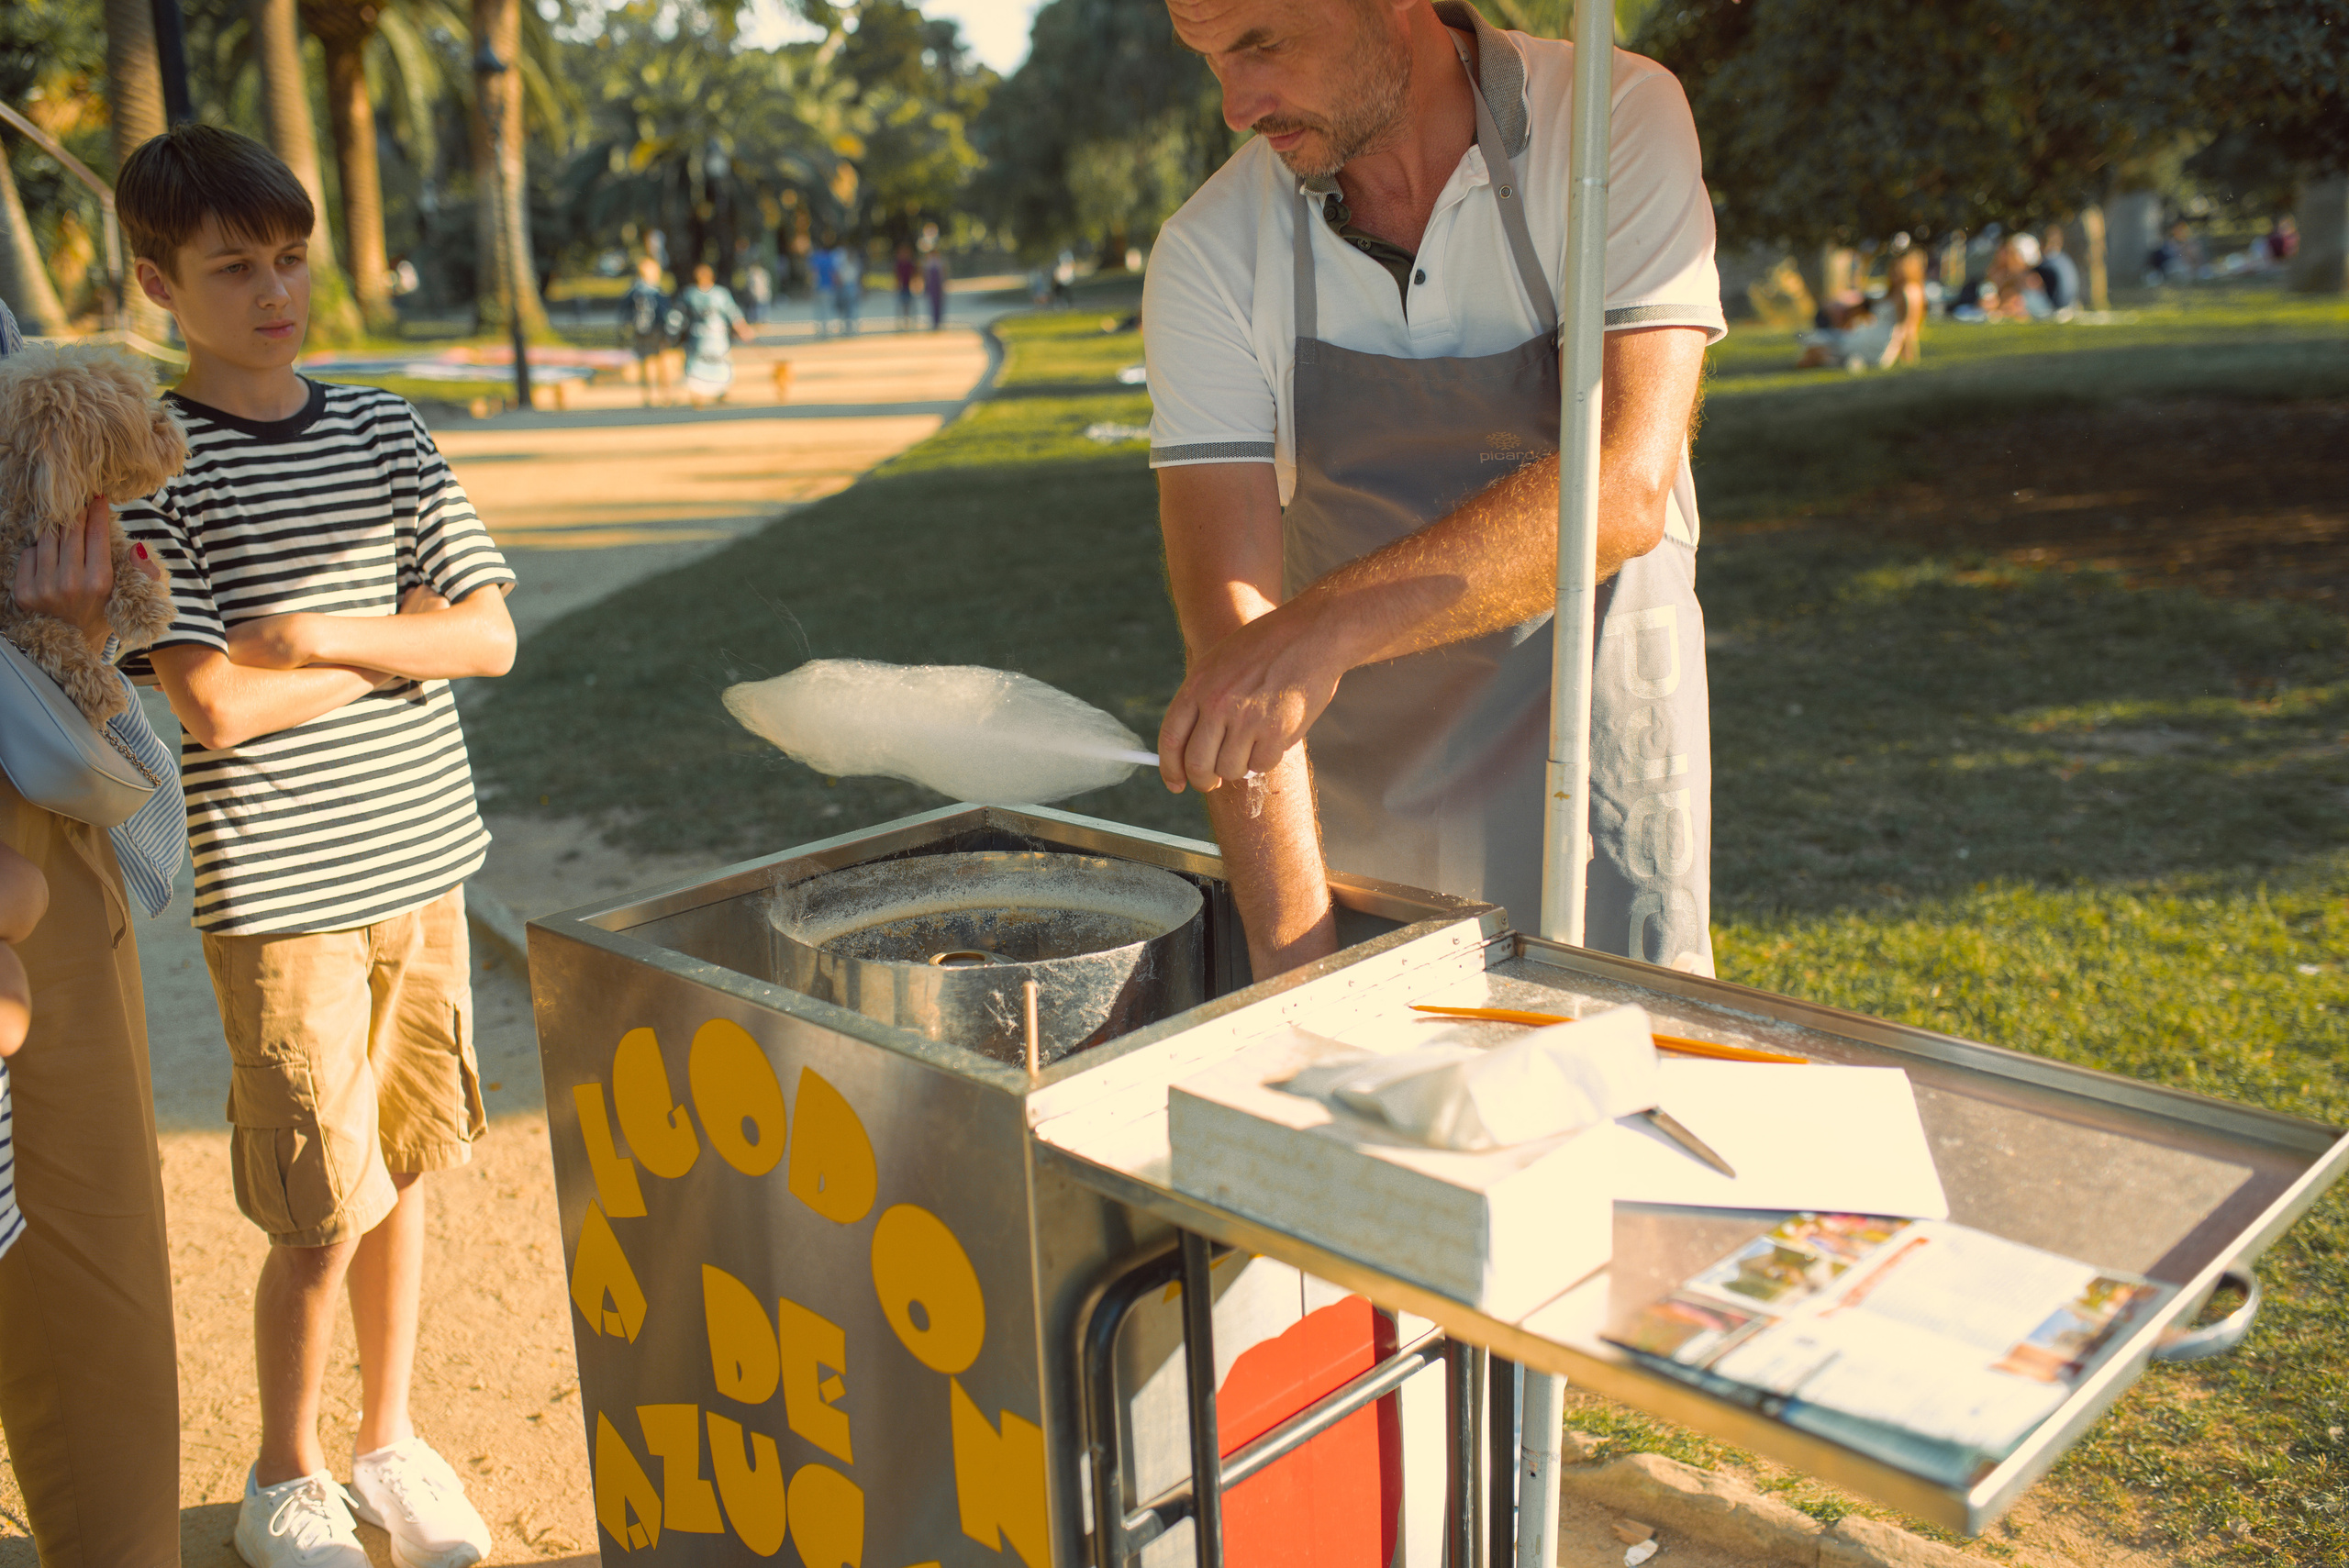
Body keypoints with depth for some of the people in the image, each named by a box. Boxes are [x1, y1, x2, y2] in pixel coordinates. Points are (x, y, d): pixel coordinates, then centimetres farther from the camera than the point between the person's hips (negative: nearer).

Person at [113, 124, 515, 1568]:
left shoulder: (384, 433, 8)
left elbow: (490, 638, 0)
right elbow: (218, 705, -16)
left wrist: (323, 635, -12)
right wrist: (398, 638, -7)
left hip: (422, 860, 5)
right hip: (280, 892, -4)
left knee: (407, 1173, 14)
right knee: (322, 1215, 2)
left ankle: (393, 1441, 34)